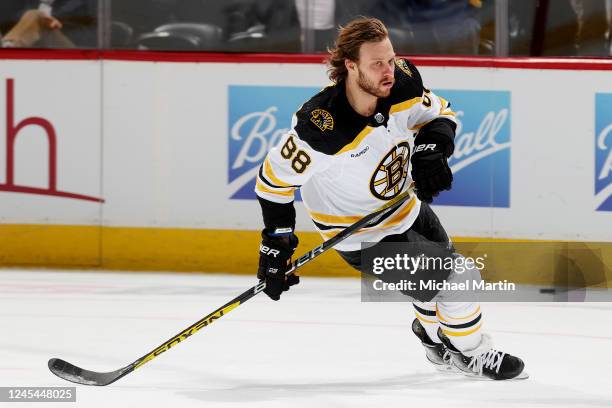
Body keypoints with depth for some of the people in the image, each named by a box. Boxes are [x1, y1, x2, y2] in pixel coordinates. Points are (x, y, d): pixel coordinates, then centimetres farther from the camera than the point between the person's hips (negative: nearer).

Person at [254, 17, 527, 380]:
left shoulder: (403, 84, -21)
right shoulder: (321, 127, -37)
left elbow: (440, 113, 0)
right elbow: (275, 177, -24)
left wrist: (433, 149, -20)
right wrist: (276, 244, -20)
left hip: (405, 207, 7)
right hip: (362, 237, -7)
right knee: (456, 279, -9)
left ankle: (437, 342, 56)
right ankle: (472, 355, 17)